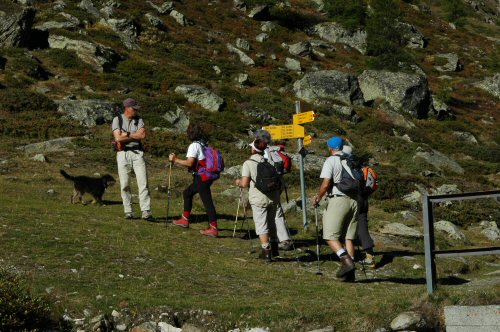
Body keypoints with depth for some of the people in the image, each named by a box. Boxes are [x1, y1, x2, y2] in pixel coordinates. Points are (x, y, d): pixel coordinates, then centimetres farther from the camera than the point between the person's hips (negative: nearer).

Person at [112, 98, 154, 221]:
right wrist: (135, 136, -6)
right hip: (123, 154, -2)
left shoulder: (139, 120, 9)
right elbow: (118, 138, -13)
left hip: (137, 153, 2)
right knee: (125, 184, 0)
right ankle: (128, 212, 8)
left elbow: (143, 135, -7)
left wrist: (127, 135, -9)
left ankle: (146, 212, -9)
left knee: (143, 182, -6)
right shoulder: (117, 120, 1)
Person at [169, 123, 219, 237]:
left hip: (201, 178, -9)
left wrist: (175, 160, -12)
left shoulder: (194, 146, -13)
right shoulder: (204, 144, 12)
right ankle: (185, 220, 29)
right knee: (187, 193, 22)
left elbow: (189, 163, -21)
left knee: (207, 201, -10)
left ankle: (213, 229, -13)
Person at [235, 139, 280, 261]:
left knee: (261, 225, 3)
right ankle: (274, 248, 30)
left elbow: (245, 183, -13)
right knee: (271, 222, 21)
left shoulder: (248, 163, -10)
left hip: (259, 199, -5)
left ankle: (266, 251, 0)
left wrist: (238, 182, 7)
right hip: (273, 197, 5)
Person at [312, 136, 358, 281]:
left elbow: (326, 183, -12)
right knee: (349, 237, 8)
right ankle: (350, 273, 2)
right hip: (354, 200, 6)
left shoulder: (330, 161, -3)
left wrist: (318, 197, 3)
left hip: (338, 200, -6)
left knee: (331, 236, -5)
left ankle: (347, 261, -25)